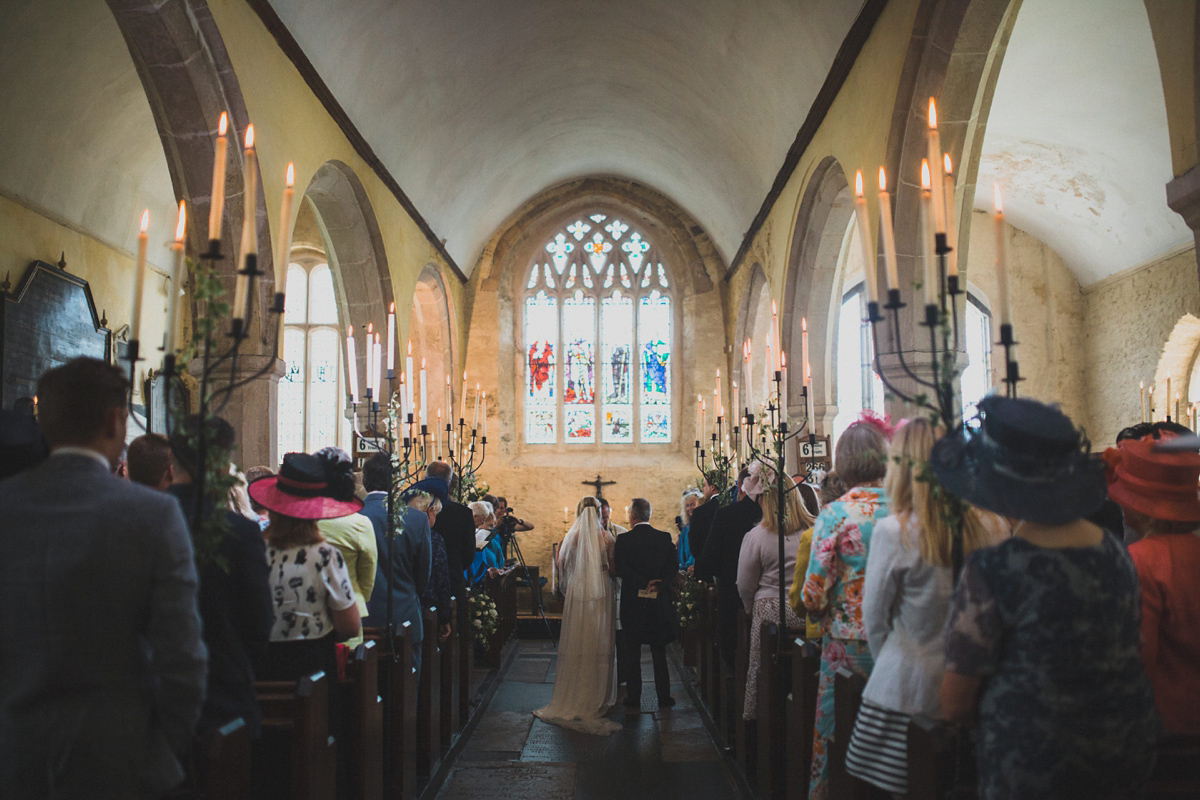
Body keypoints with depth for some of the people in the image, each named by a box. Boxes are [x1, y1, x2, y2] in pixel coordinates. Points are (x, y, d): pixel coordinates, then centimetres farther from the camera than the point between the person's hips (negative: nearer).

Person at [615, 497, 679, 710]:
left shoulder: (623, 539, -8)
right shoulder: (665, 538, 0)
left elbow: (621, 569, -17)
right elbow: (673, 567, -6)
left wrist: (644, 583, -17)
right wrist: (659, 583, -13)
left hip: (632, 602, -2)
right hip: (659, 602, 2)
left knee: (633, 652, 8)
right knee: (659, 652, 11)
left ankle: (634, 697, 12)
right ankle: (664, 697, 15)